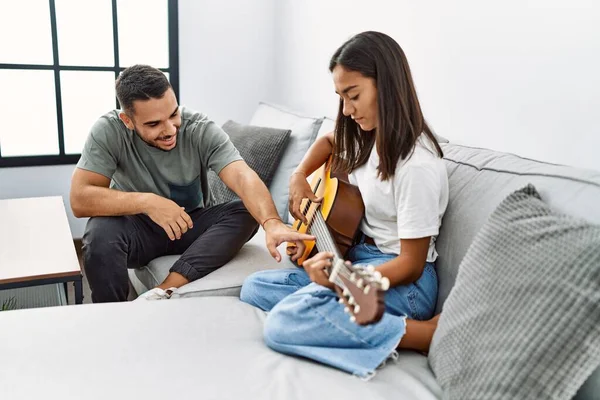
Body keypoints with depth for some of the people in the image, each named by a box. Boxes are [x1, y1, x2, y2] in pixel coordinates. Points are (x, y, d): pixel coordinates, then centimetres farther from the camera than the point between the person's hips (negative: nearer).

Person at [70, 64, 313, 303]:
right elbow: (80, 199, -23)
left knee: (245, 213, -26)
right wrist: (146, 201, -35)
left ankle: (162, 294, -30)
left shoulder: (201, 130, -20)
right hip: (139, 226, -1)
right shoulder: (109, 131, -18)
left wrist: (272, 223, -53)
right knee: (101, 232, -33)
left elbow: (243, 177, -34)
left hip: (194, 224, 1)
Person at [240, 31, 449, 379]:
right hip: (356, 256, 9)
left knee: (283, 323, -28)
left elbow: (411, 265, -20)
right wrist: (299, 177, 8)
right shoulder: (369, 135, 3)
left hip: (400, 280, -9)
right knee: (254, 287, 3)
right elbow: (329, 141, 28)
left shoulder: (418, 165, -22)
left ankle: (430, 334, -21)